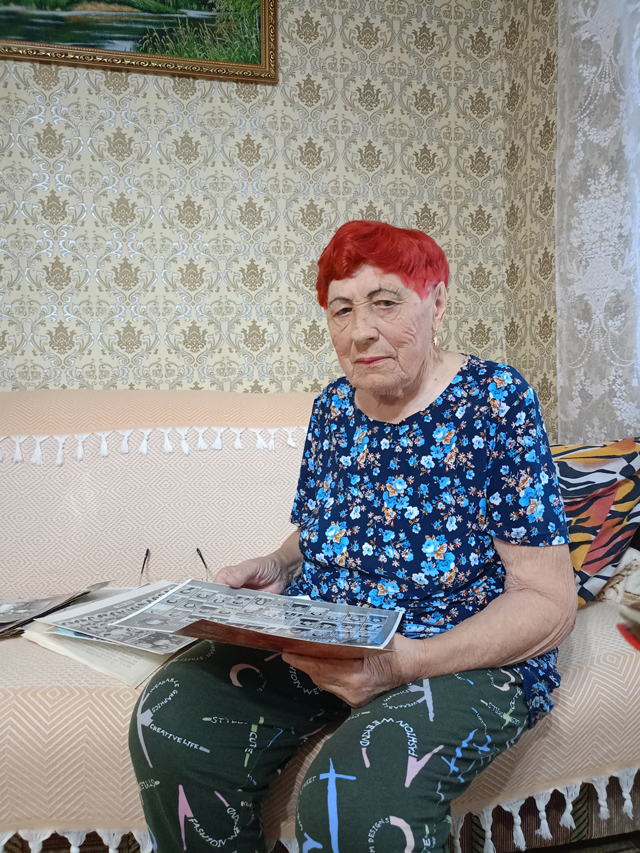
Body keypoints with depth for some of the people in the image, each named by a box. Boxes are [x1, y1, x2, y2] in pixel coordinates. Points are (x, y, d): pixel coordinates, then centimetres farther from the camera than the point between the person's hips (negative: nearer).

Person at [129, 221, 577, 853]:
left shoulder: (495, 403, -11)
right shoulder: (333, 406, 6)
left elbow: (549, 604, -15)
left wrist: (406, 662, -28)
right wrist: (277, 566, -4)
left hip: (464, 657, -5)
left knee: (351, 797, -34)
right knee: (170, 716, -17)